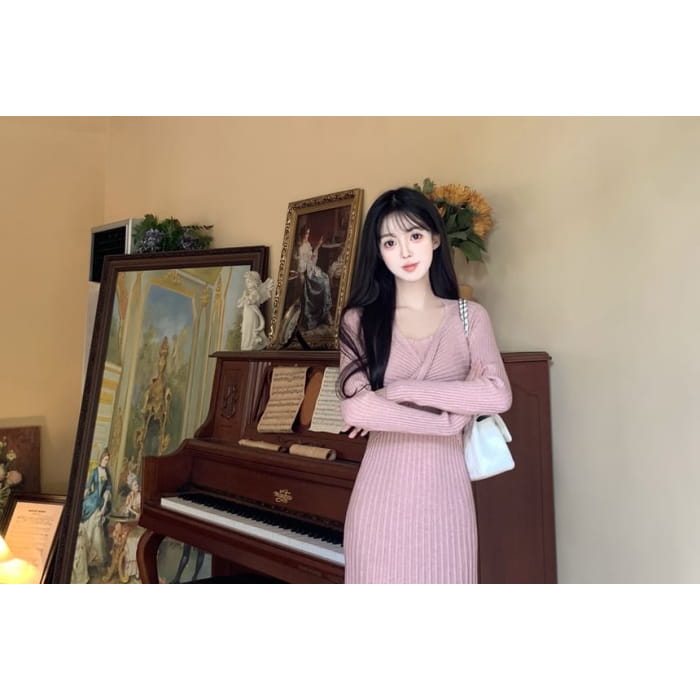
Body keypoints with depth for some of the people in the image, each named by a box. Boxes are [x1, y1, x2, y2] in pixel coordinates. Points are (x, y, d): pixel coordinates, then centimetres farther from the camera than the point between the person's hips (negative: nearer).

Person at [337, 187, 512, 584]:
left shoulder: (470, 317, 3)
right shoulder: (360, 320, -1)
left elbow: (498, 395, -11)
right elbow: (355, 408, -13)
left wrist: (398, 391, -14)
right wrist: (452, 417, -11)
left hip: (446, 492, 1)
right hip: (381, 493, 0)